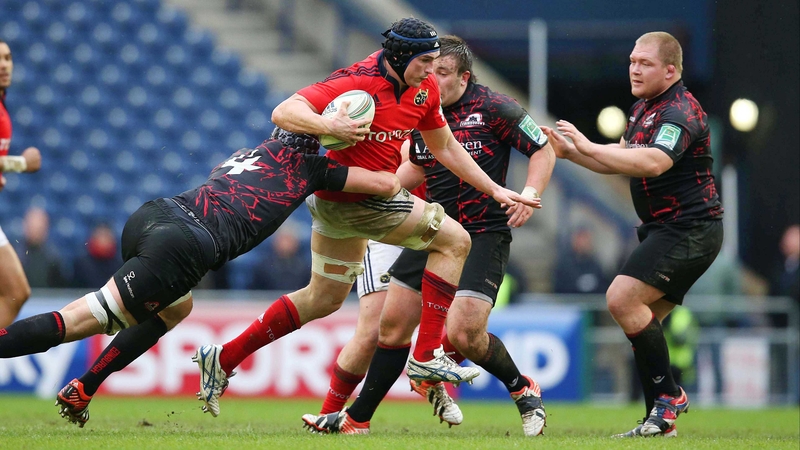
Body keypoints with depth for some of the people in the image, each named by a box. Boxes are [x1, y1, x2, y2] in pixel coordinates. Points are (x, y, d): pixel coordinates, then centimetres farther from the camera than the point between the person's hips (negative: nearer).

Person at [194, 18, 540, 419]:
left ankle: (223, 359, 22)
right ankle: (427, 354, -10)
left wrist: (495, 191, 10)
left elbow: (445, 148, 14)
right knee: (454, 239, -10)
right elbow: (284, 113, -27)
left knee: (324, 299, 19)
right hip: (349, 198, -9)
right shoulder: (358, 82, -23)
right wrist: (329, 127, -46)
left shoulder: (424, 89, 2)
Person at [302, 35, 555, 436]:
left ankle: (524, 391, 7)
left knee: (463, 335, -19)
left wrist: (529, 193, -21)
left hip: (484, 234, -6)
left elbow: (544, 149, -6)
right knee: (392, 323, 4)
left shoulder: (492, 108, -12)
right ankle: (356, 419, 15)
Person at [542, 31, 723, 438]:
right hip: (666, 230, 10)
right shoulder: (643, 107, 15)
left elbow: (653, 162, -35)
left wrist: (588, 147, -33)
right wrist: (570, 152, 11)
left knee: (621, 299, -20)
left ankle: (668, 395, -11)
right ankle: (660, 420, 11)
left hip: (688, 231, -10)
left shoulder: (679, 111, -18)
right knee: (641, 321, 7)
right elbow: (620, 158, 26)